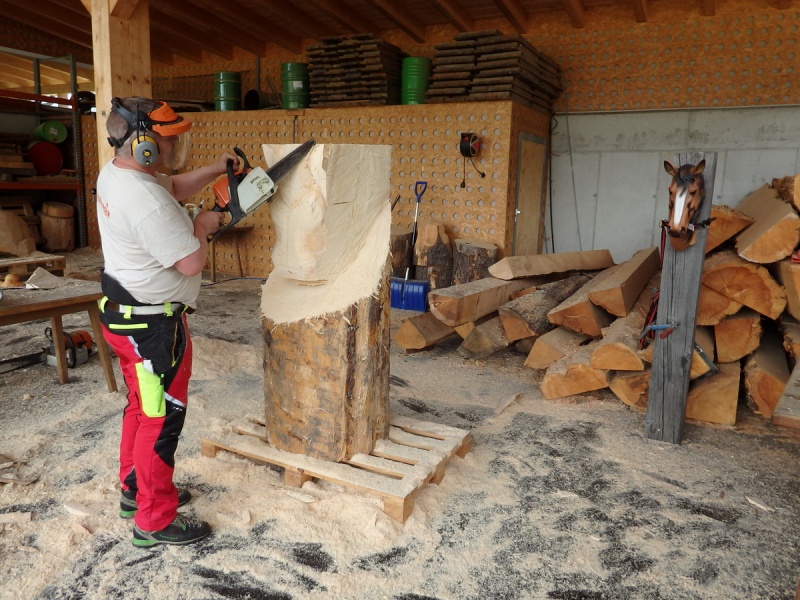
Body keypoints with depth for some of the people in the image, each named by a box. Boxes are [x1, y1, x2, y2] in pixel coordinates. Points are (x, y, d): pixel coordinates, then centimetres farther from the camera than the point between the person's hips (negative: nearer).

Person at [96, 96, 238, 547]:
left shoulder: (115, 172, 3)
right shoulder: (147, 203, -29)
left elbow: (174, 187, 19)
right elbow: (192, 262, -24)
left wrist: (215, 170, 7)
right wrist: (202, 227, -6)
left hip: (124, 311, 10)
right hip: (152, 325, -10)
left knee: (144, 406, 23)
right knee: (162, 418, 3)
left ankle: (135, 489, 40)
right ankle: (154, 520, 17)